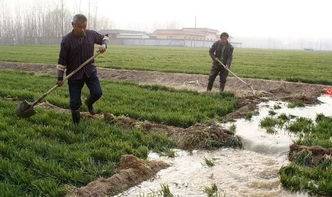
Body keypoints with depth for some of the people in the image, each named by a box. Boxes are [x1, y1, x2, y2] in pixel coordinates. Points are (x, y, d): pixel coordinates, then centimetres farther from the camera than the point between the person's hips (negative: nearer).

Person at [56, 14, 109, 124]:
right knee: (75, 102, 1)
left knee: (97, 93, -10)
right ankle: (76, 124, 20)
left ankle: (89, 103, 26)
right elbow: (62, 60, -8)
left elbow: (104, 38, 15)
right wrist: (60, 78, -7)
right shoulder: (66, 40, -13)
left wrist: (104, 45, -9)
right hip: (74, 74, -2)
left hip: (90, 71, 3)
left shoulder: (91, 34, -5)